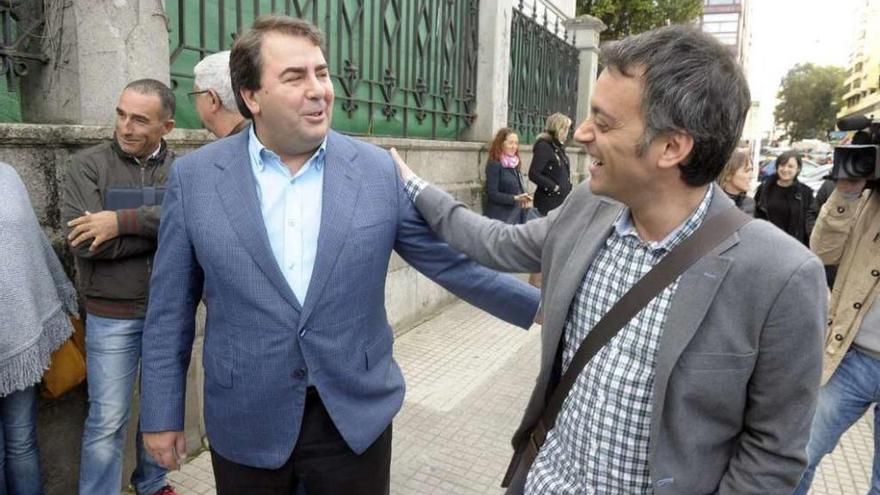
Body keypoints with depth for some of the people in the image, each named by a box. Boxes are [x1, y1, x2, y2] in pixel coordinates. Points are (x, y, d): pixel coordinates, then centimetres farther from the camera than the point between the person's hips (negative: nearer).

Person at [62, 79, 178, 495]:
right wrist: (163, 226, -18)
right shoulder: (88, 165, -6)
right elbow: (81, 240, -18)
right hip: (112, 316, -2)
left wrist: (125, 221, -27)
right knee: (107, 420, 6)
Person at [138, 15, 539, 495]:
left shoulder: (379, 171, -5)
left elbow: (449, 259, 0)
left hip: (356, 416, 1)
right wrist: (162, 414, 3)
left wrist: (539, 307, -1)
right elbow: (171, 309, 1)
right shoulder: (194, 177, -4)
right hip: (246, 424, 0)